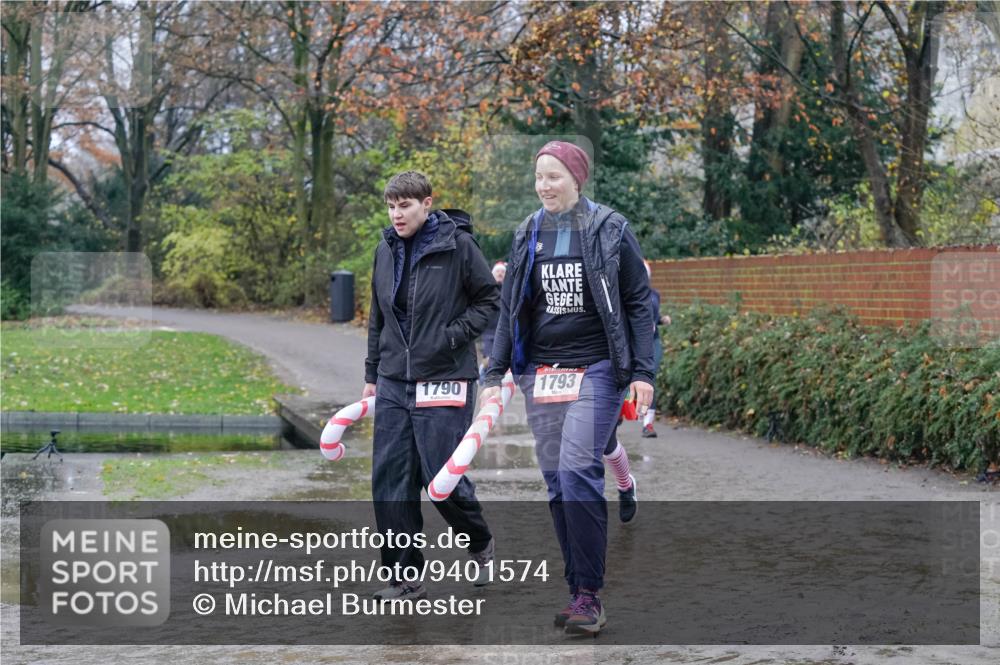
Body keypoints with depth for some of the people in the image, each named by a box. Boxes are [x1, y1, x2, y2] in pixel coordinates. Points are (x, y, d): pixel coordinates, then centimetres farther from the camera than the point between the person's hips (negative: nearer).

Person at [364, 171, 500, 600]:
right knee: (390, 480, 1)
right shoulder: (386, 251, 10)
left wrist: (452, 336, -13)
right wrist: (371, 374, 17)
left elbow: (490, 298, -2)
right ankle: (405, 576, 10)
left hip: (443, 379, -6)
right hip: (393, 382, 6)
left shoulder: (456, 244, -7)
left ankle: (481, 543, 25)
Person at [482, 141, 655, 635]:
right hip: (540, 370, 5)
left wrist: (642, 372, -6)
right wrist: (495, 373, 8)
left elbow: (638, 303, 0)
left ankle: (589, 594, -11)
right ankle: (579, 592, 11)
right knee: (556, 481, 4)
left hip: (597, 368, -5)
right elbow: (509, 308, 15)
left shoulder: (609, 230, -1)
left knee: (577, 470, -17)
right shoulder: (528, 235, 10)